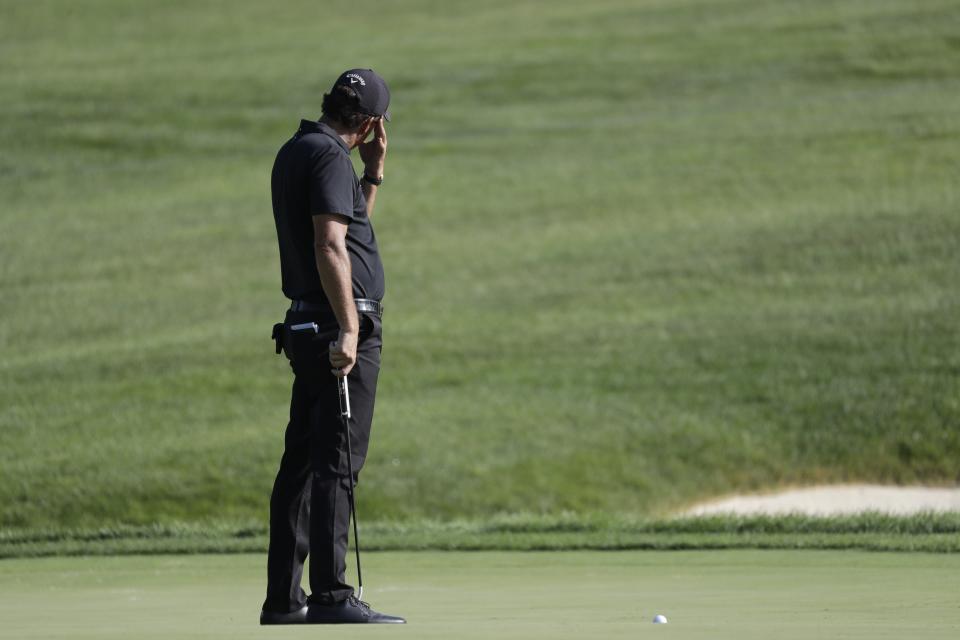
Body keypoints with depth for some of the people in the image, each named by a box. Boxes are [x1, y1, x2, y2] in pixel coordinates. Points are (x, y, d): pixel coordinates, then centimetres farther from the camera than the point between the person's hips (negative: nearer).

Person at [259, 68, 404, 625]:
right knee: (336, 464, -10)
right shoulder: (329, 158, -13)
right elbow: (331, 246, -22)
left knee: (303, 464, 9)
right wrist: (348, 329, -24)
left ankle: (284, 597, 10)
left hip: (305, 327, 10)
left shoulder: (293, 152, 17)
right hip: (341, 325, -10)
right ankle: (331, 595, -13)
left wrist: (374, 174, 19)